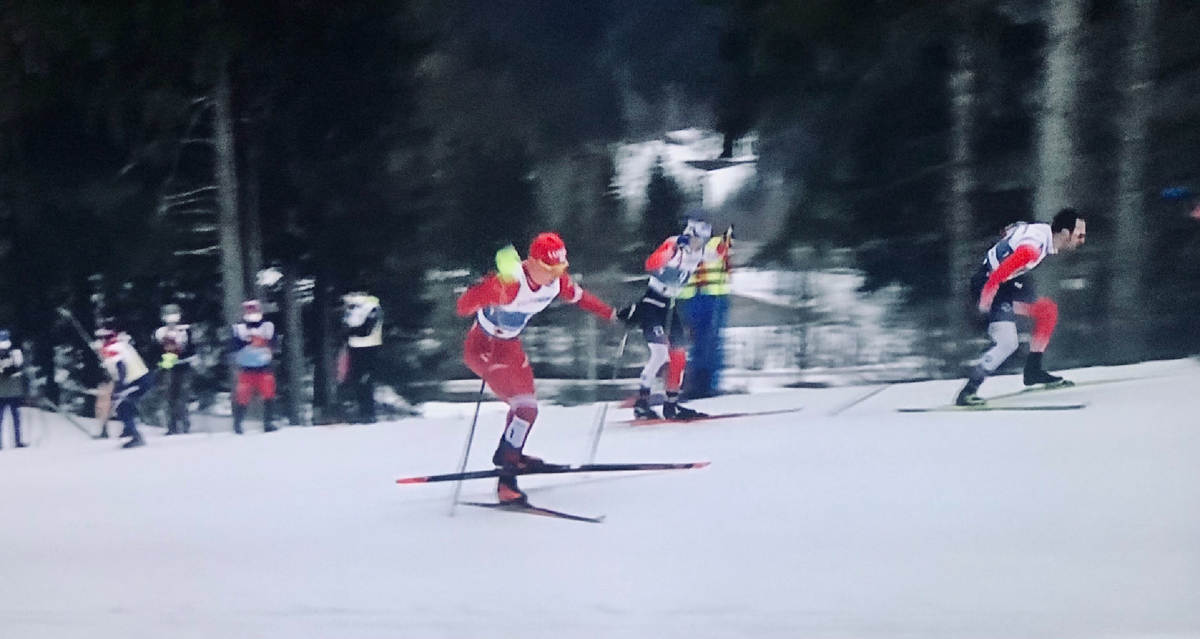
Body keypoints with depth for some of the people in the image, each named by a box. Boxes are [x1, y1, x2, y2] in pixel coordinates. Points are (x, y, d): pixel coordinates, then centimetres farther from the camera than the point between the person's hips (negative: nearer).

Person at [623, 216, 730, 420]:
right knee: (660, 353, -19)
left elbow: (718, 253, 21)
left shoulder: (699, 252, 2)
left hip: (669, 306, 8)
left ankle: (671, 404, 16)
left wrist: (726, 241, 0)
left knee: (679, 354, 6)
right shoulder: (673, 245, -19)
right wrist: (674, 248, -47)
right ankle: (641, 403, -14)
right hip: (651, 303, -8)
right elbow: (651, 265, -36)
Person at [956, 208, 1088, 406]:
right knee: (1007, 343, -20)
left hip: (1007, 283, 10)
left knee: (1048, 310, 12)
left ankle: (1033, 370, 19)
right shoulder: (1032, 248, -28)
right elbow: (997, 275, -29)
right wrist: (985, 302, -22)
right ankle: (968, 392, -15)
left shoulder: (1045, 233, 1)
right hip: (989, 286, -10)